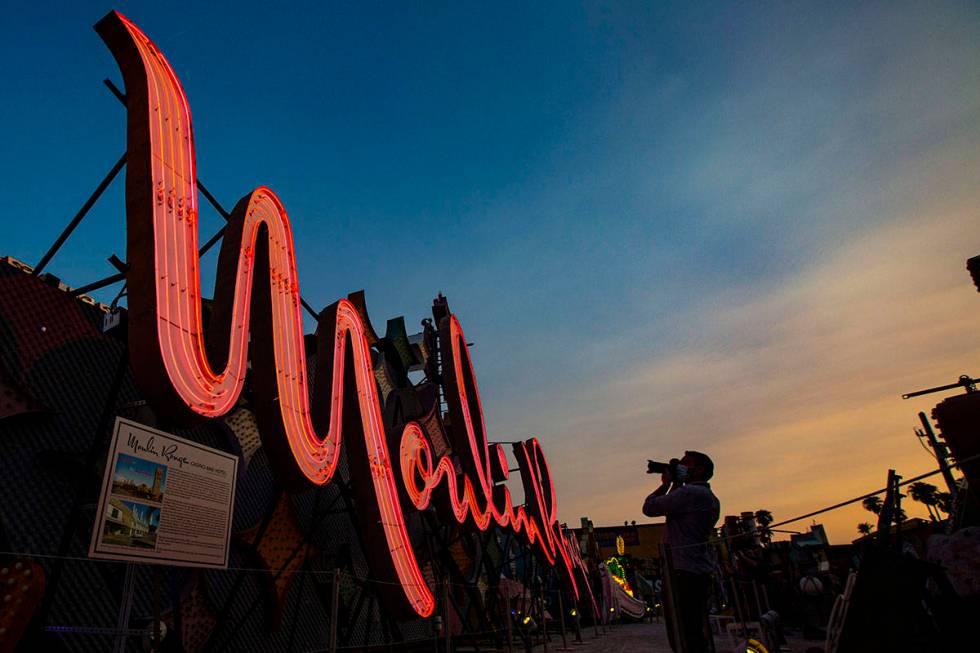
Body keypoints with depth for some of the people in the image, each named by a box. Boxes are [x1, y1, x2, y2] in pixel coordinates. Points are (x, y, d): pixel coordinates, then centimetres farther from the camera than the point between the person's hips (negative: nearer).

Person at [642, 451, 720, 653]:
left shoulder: (688, 492, -12)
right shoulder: (711, 499, 17)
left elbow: (649, 507, -10)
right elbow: (671, 508, 24)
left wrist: (666, 483, 2)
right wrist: (675, 484, 17)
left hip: (683, 572, -10)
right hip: (702, 572, 10)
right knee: (698, 633, 14)